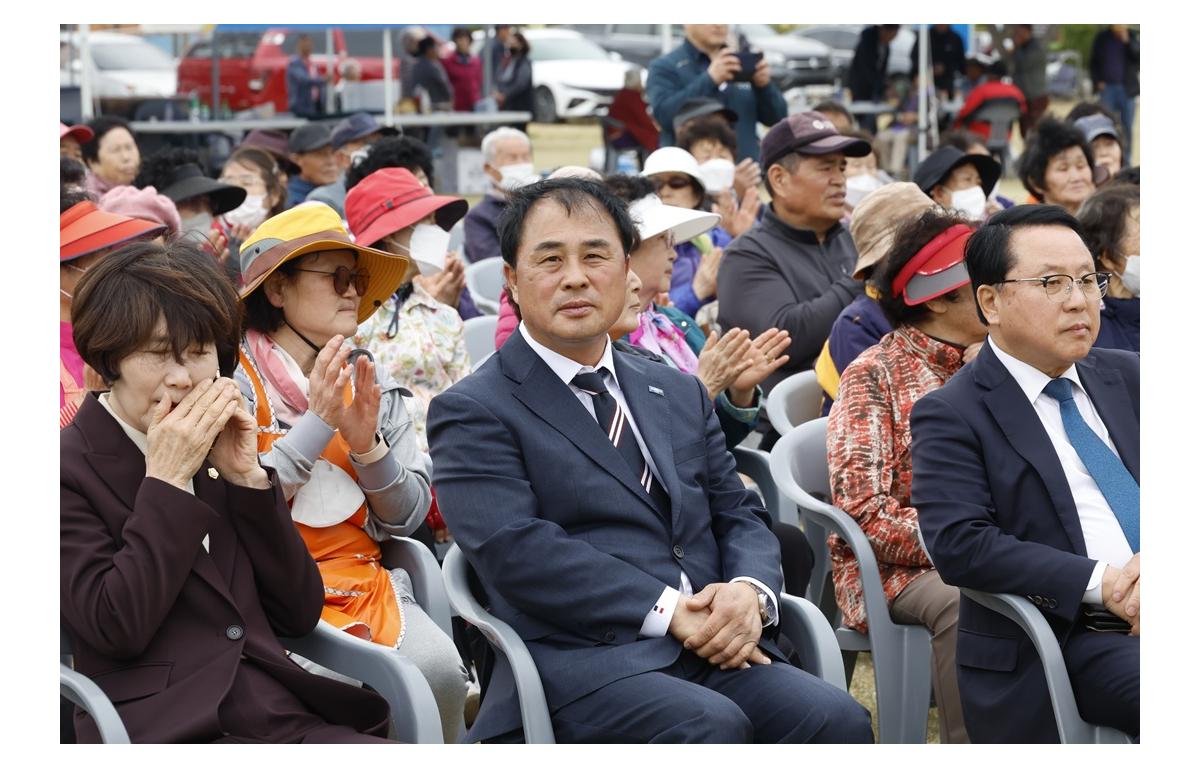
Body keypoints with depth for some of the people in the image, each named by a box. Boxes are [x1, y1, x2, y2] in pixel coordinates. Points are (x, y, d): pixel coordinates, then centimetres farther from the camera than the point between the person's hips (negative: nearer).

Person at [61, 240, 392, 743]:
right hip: (166, 730, -6)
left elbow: (300, 615, 10)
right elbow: (115, 627, -11)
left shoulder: (219, 451, 16)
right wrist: (167, 481, -9)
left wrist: (246, 477, 2)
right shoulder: (70, 468, 0)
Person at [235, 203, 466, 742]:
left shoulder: (373, 386, 13)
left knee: (439, 669, -24)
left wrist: (368, 446, -7)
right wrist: (317, 423, -14)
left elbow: (406, 519, 10)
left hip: (367, 585, 5)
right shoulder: (234, 380, -2)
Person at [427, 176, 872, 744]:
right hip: (578, 662, -5)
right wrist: (669, 612, -16)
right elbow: (513, 548, -11)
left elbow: (738, 516, 21)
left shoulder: (680, 395, 24)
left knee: (838, 720, -23)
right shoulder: (472, 413, 2)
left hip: (714, 652, 5)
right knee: (712, 726, -34)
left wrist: (751, 590, -4)